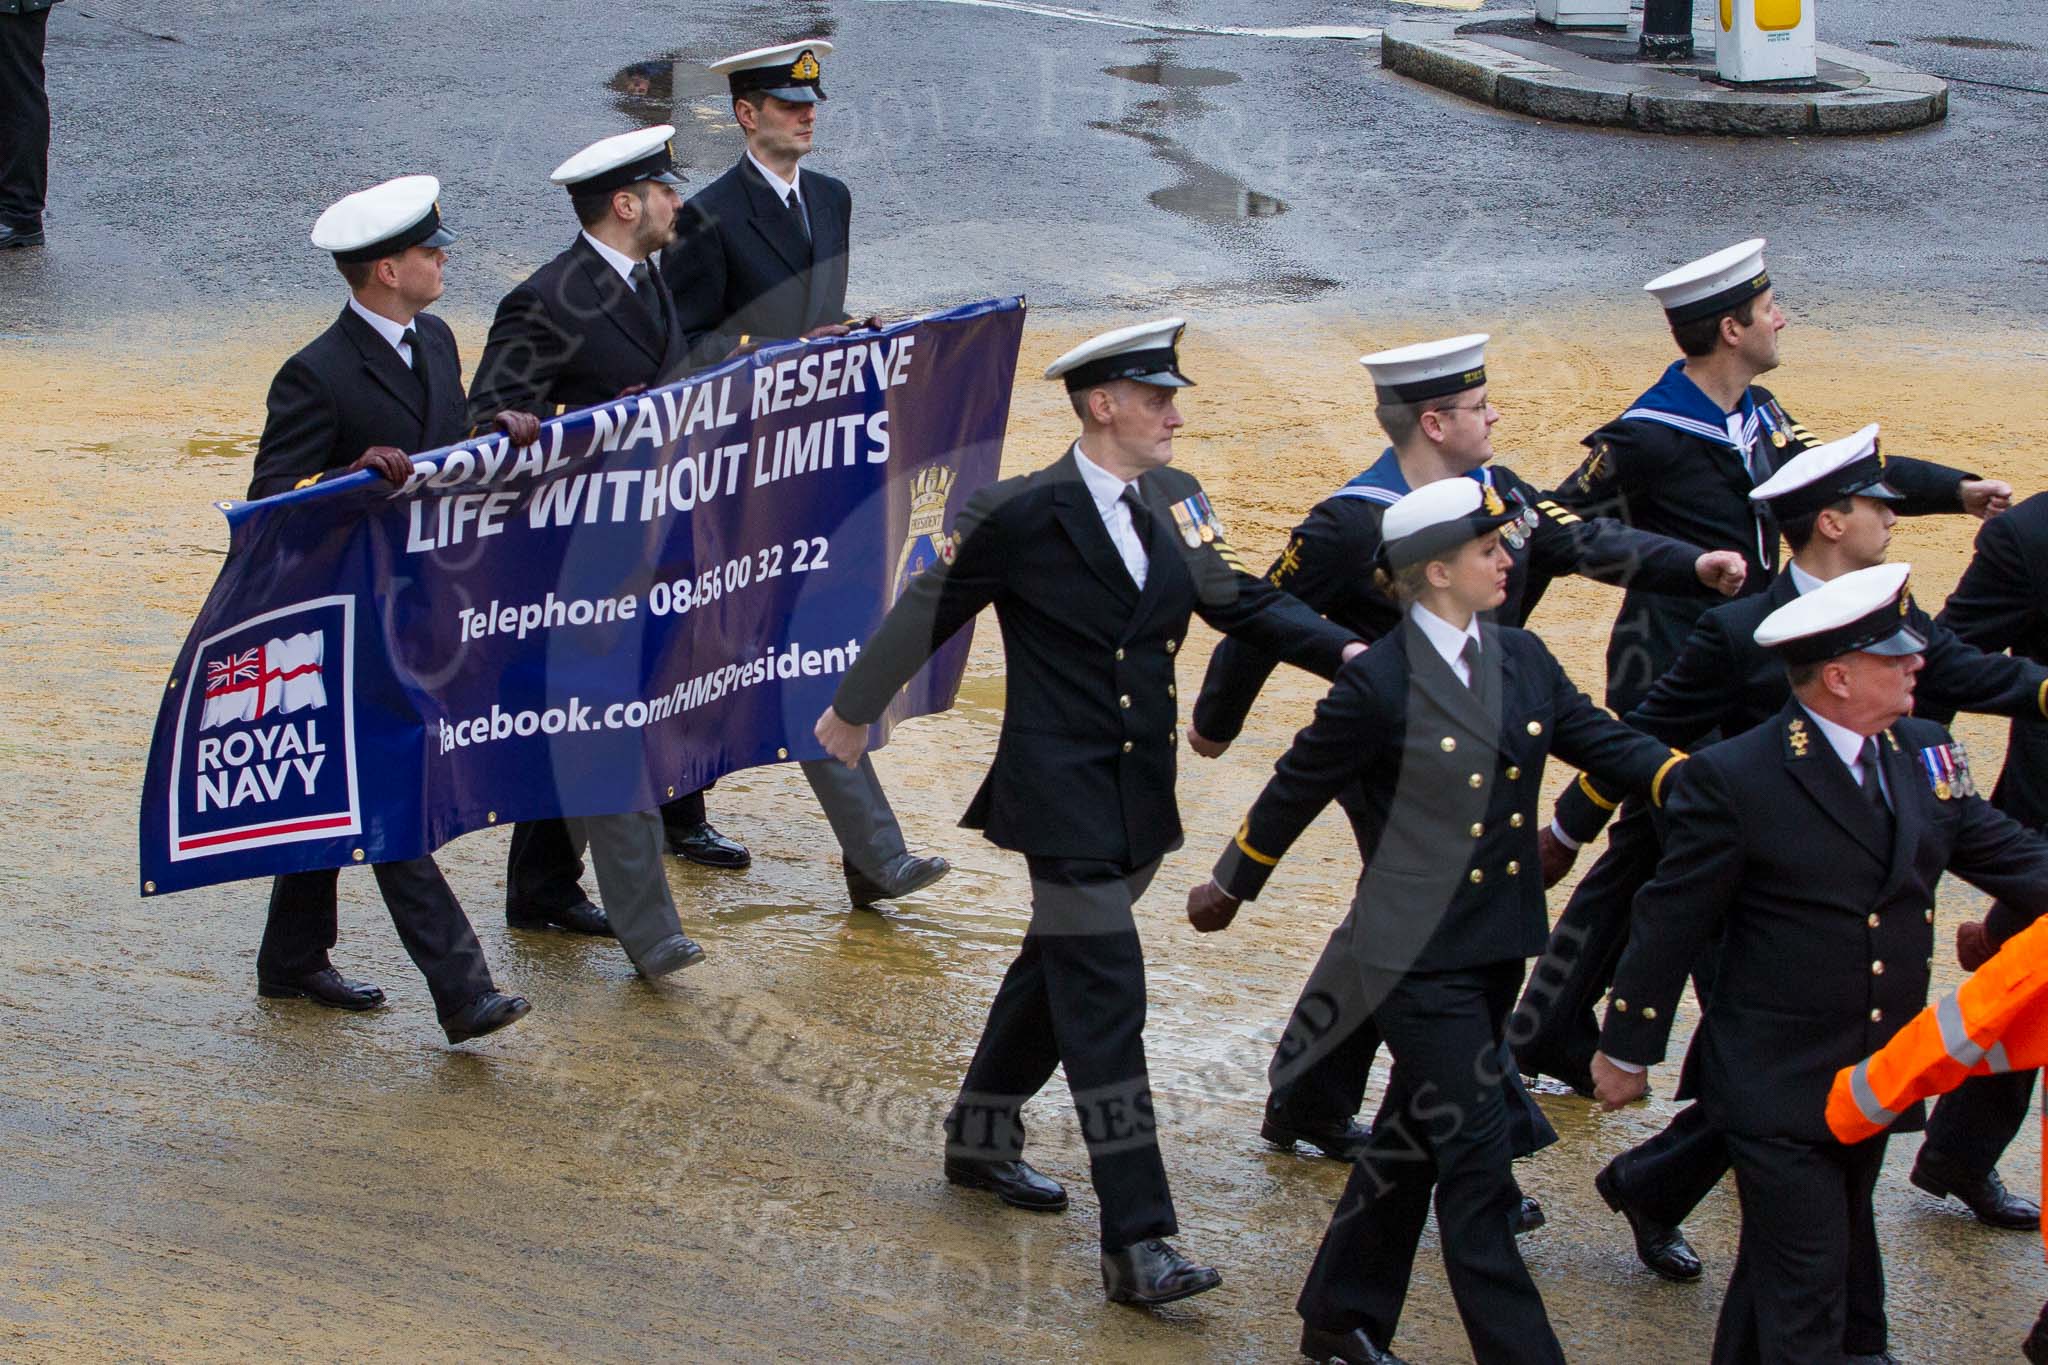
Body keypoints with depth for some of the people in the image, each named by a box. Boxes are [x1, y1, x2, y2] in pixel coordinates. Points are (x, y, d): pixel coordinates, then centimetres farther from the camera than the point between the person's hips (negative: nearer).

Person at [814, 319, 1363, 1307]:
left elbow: (1239, 600, 4)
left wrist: (1345, 651, -12)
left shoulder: (1173, 501, 6)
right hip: (1063, 793, -7)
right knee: (1105, 1001, -10)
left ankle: (981, 1139, 43)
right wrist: (855, 708, 10)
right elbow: (933, 607, -1)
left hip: (1139, 795, 7)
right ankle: (1137, 1243, -12)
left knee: (1061, 967, 21)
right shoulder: (1026, 516, -13)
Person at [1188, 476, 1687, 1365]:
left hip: (1496, 947, 7)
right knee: (1475, 1157, -7)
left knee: (1415, 1138, 18)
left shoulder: (1523, 661, 6)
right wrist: (1228, 889, 8)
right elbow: (1295, 791, -3)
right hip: (1417, 955, -7)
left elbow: (1604, 743, 2)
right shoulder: (1379, 684, -14)